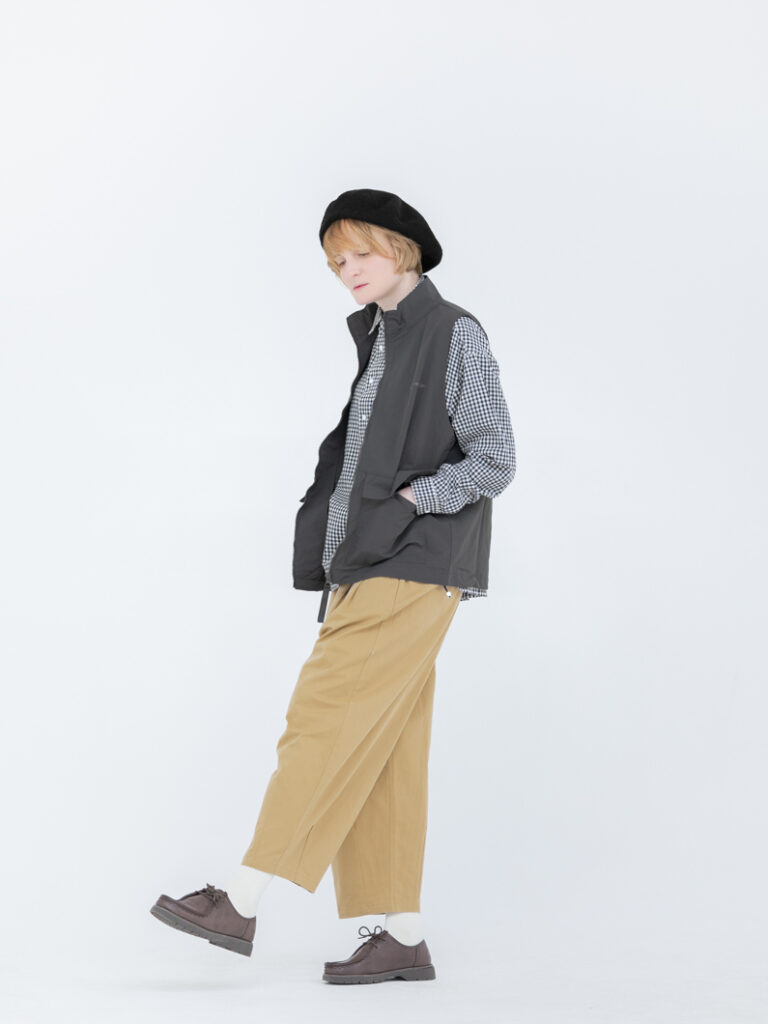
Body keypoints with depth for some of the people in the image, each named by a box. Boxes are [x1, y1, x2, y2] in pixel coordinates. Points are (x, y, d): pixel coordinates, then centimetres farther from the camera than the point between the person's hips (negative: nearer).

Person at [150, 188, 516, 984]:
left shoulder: (455, 335, -4)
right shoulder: (381, 342, 20)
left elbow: (494, 462, -8)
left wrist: (408, 501, -15)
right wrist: (338, 575, 10)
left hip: (412, 572, -8)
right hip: (370, 570, 8)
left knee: (325, 720, -12)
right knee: (381, 752, 5)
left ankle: (241, 903, -12)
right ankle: (401, 937, 7)